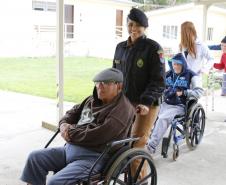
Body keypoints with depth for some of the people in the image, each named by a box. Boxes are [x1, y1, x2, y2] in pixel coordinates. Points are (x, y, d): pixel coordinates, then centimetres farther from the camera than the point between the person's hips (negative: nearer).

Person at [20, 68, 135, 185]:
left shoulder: (121, 110, -16)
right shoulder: (93, 100, 13)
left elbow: (97, 135, -25)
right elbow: (74, 112, 24)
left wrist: (70, 133, -11)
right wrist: (64, 124, 0)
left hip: (93, 158, -9)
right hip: (70, 149, 9)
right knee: (35, 157, 5)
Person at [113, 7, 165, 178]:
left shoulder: (153, 48, -6)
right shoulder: (120, 47, 12)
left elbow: (158, 80, -10)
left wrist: (146, 102, -21)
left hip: (146, 105, -5)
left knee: (136, 146, -8)